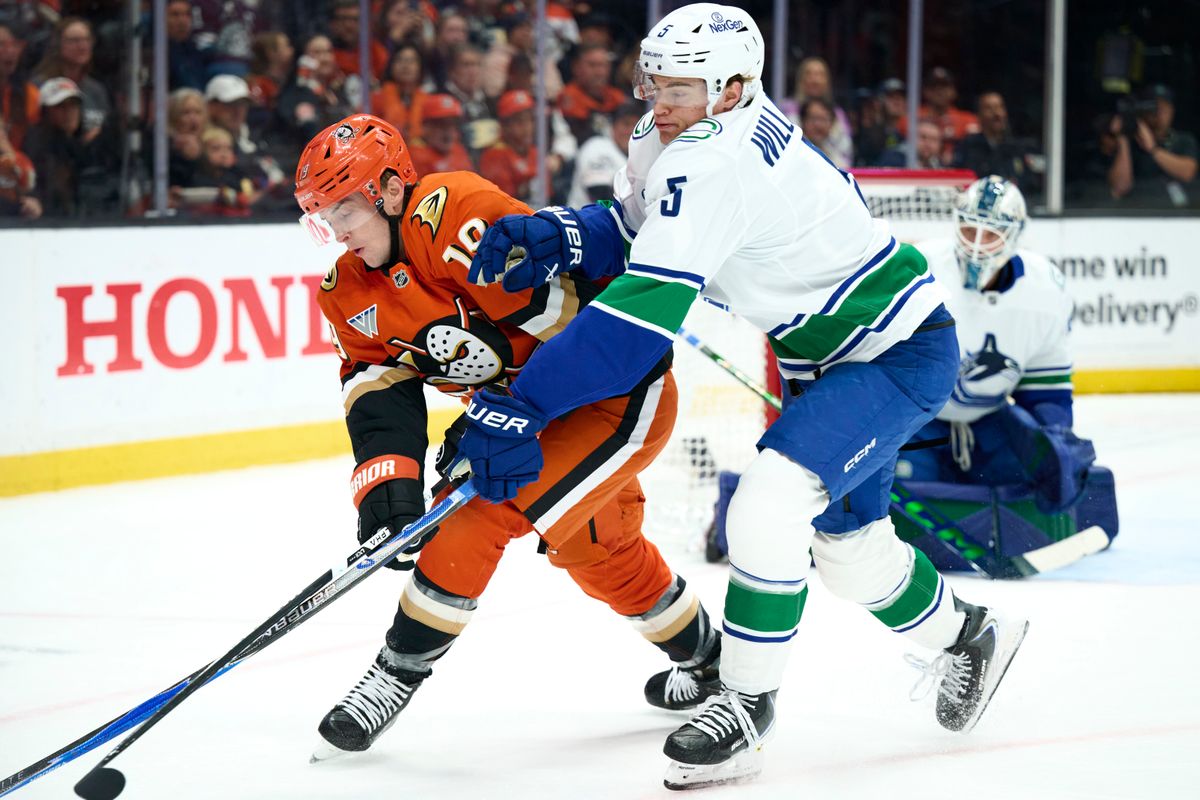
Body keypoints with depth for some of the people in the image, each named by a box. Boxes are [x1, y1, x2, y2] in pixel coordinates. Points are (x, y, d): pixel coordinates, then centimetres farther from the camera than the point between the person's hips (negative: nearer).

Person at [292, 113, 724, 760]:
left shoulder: (456, 211, -28)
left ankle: (401, 670, -8)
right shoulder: (350, 293, 0)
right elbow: (378, 397, -4)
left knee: (479, 515, -19)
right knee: (596, 553, 25)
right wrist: (386, 483, -22)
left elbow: (559, 304, -29)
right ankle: (701, 654, 46)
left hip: (620, 389, -10)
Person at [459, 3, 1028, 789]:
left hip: (900, 354, -10)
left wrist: (521, 406, -35)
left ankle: (747, 705, -9)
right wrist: (552, 236, -14)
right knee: (846, 543, 20)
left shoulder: (717, 163, -32)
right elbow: (635, 229, 8)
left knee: (767, 507, -22)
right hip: (831, 353, 10)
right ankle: (969, 637, 44)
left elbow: (644, 311, -36)